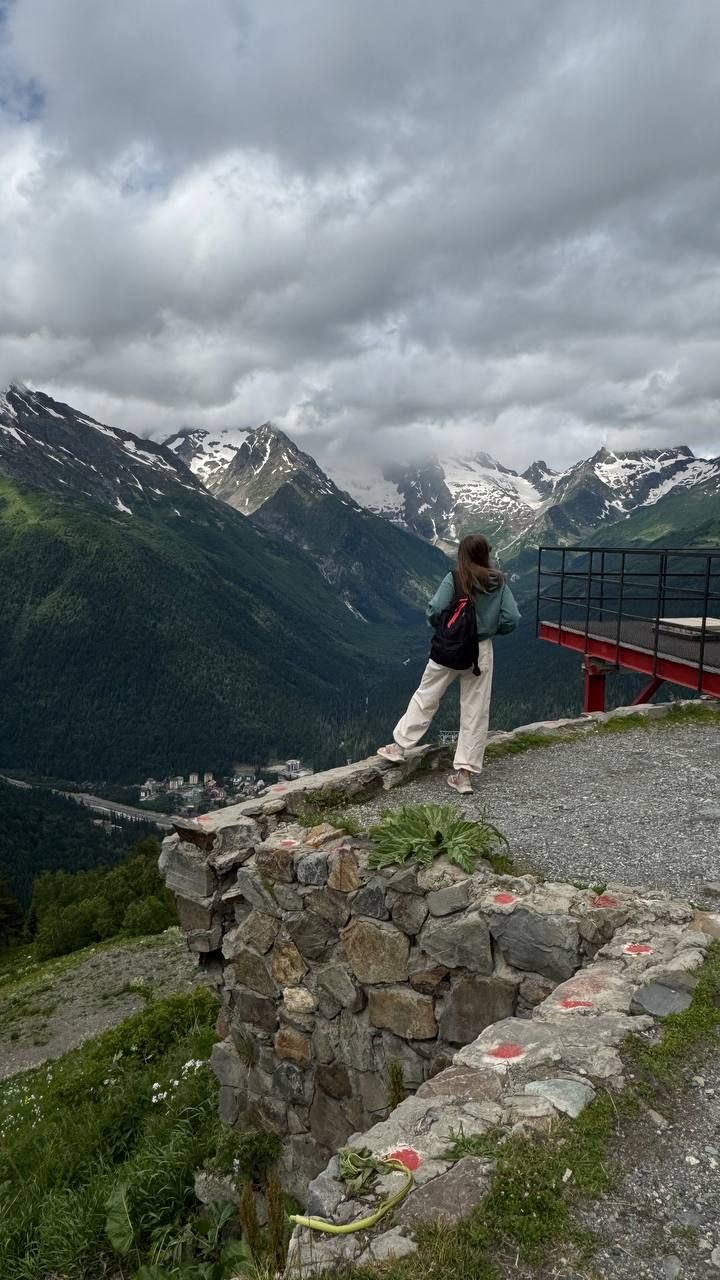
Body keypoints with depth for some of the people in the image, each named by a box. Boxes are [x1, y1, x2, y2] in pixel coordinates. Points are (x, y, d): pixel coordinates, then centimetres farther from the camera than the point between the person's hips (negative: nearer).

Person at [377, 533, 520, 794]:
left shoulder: (454, 579, -10)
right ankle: (465, 773, 9)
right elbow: (511, 619, -4)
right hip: (482, 651, 2)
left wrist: (439, 626, 5)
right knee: (476, 711, 7)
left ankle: (399, 747, 23)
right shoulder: (499, 582, -1)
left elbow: (435, 610, -16)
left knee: (425, 697, 14)